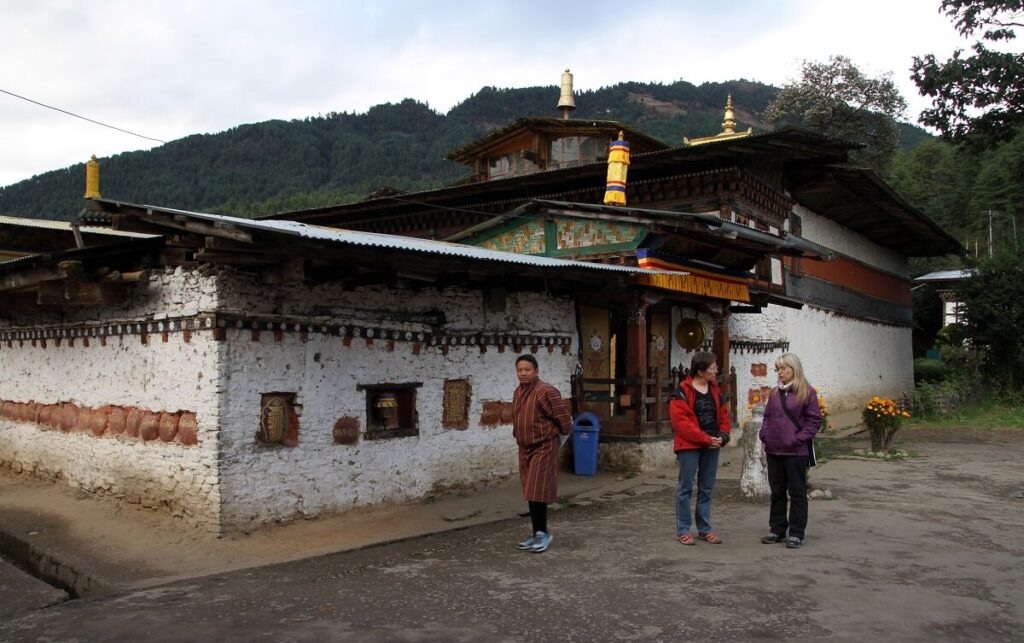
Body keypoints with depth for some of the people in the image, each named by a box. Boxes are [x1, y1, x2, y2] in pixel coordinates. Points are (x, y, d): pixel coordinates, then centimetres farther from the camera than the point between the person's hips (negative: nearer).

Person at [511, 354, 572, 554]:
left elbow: (563, 416, -16)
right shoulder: (518, 392, 8)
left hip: (543, 448, -8)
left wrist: (558, 436, -1)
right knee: (530, 493, 11)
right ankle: (537, 534, 20)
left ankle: (543, 533, 5)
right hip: (525, 449, 8)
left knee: (537, 493, -8)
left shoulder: (545, 391, -18)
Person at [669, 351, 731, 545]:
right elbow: (680, 421, -17)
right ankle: (683, 530, 9)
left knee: (706, 489, 12)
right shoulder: (683, 392, -11)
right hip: (690, 446, -6)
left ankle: (705, 529, 22)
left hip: (712, 446, 7)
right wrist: (705, 439, -17)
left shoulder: (715, 389, 11)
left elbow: (723, 414, 16)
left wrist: (723, 436, -2)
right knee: (686, 488, 1)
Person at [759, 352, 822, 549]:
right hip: (773, 450, 6)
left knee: (797, 492, 4)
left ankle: (796, 533, 12)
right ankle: (777, 529, 22)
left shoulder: (806, 393, -5)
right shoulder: (774, 393, 11)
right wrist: (764, 434, 3)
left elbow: (814, 420, -7)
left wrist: (799, 439, -14)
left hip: (796, 452, -5)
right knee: (777, 492, 13)